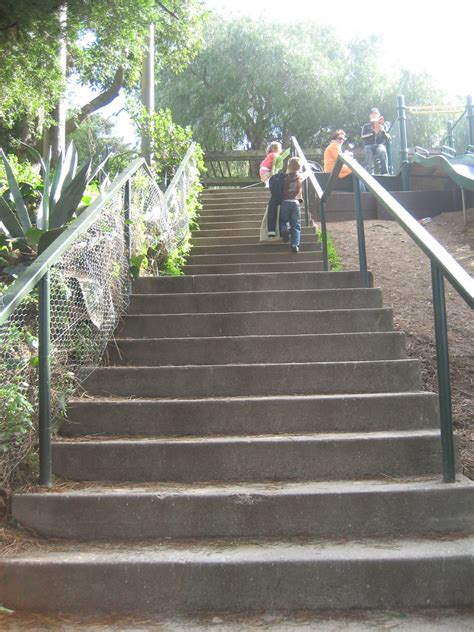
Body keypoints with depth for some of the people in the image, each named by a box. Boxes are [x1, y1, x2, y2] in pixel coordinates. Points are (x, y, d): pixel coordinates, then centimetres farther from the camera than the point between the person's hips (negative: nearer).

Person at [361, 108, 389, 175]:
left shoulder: (382, 125, 22)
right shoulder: (366, 126, 19)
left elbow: (388, 138, 11)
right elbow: (362, 137, 1)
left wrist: (383, 131, -6)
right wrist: (373, 132, -8)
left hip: (380, 145, 1)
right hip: (369, 145, -1)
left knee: (382, 151, -36)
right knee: (369, 152, -38)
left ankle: (384, 173, -39)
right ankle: (369, 173, -44)